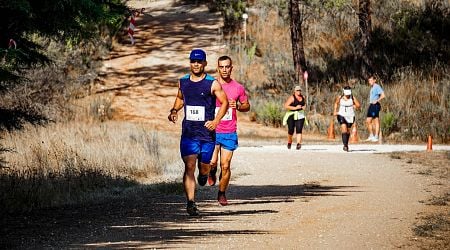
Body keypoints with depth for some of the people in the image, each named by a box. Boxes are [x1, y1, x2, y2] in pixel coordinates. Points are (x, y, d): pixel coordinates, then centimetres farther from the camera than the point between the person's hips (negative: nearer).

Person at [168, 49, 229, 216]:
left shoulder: (212, 84, -4)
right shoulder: (183, 82, 7)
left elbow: (225, 102, 0)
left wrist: (216, 121, -12)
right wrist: (174, 110, 6)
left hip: (207, 133, -1)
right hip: (188, 132, 1)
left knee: (204, 166, 10)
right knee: (189, 167, -12)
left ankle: (203, 174, 49)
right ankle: (190, 202, -16)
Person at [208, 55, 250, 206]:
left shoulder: (238, 88, 3)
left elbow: (247, 106, 15)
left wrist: (237, 106, -7)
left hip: (230, 133, 1)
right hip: (212, 131, -1)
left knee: (225, 166, -1)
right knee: (212, 162, -15)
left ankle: (222, 194, 16)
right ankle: (212, 172, 21)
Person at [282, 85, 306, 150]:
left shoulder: (303, 97, 8)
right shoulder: (292, 98, -11)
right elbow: (286, 106, -18)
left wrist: (304, 107, 4)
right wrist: (295, 108, -22)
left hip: (300, 116, 3)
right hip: (291, 115, -3)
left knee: (299, 130, -14)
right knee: (291, 131, 2)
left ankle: (298, 144, -25)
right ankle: (289, 142, 30)